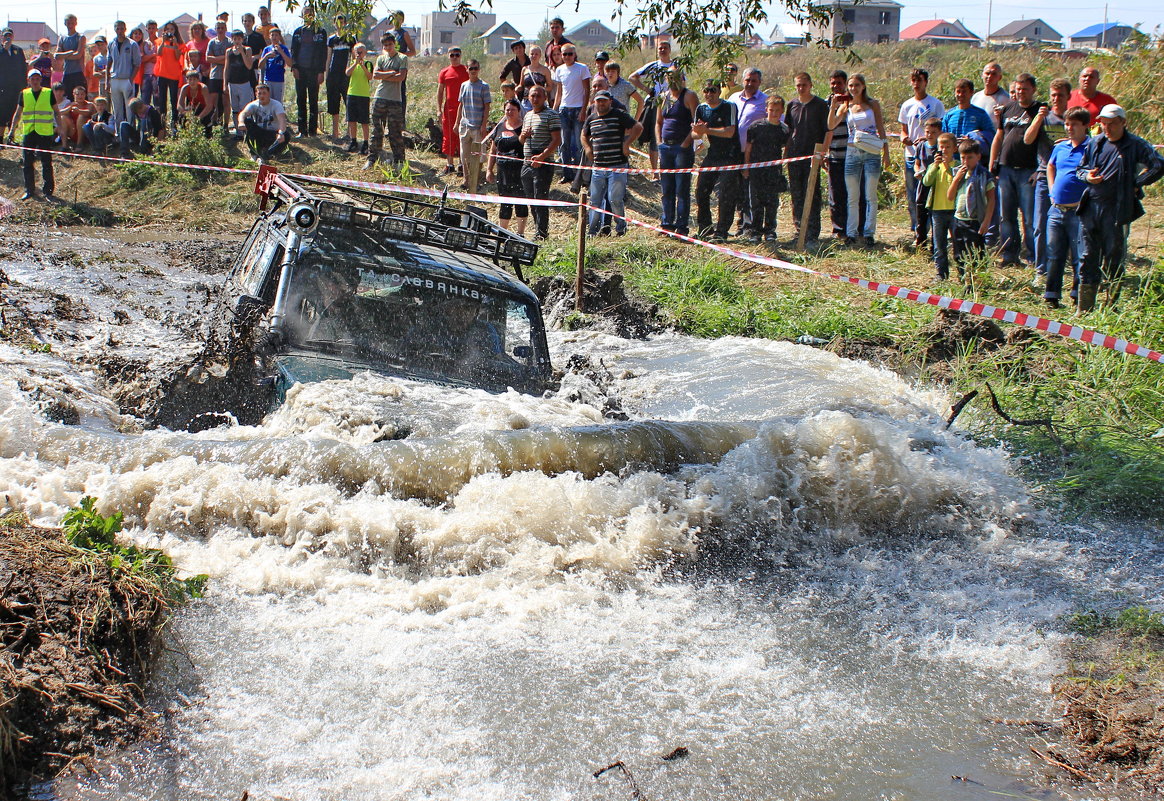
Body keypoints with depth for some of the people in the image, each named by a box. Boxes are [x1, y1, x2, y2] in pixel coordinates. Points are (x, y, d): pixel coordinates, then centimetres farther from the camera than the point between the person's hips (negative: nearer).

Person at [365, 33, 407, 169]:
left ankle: (399, 160, 7)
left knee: (396, 132, -1)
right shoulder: (381, 58, 13)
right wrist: (391, 73, -8)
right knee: (376, 130, 3)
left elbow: (401, 76, -11)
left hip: (395, 99, -3)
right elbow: (375, 75, 0)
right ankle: (372, 158, 7)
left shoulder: (402, 59, 3)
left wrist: (383, 76, -5)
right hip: (379, 98, 3)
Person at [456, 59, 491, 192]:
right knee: (464, 154, 6)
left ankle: (475, 183, 7)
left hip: (478, 126, -5)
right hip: (464, 125, 5)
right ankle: (467, 180, 17)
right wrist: (457, 123, 15)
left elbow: (487, 107, -5)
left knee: (477, 155, 0)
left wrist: (484, 125, -12)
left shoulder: (483, 86, -3)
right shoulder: (464, 85, 11)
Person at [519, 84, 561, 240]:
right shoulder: (528, 115, 18)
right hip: (527, 164, 8)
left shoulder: (551, 115, -6)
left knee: (540, 200, -10)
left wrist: (542, 156, -23)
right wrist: (523, 135, 2)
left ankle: (542, 234, -7)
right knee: (531, 200, 9)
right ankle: (539, 231, 17)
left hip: (544, 164, -8)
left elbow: (557, 140, -14)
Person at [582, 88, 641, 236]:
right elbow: (584, 135, 30)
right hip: (598, 167, 5)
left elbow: (638, 127, -6)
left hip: (617, 166, -5)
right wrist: (588, 149, 13)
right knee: (595, 200, 7)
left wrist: (627, 144, -9)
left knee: (615, 199, -9)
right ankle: (593, 231, 16)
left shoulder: (619, 116, -3)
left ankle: (621, 228, 9)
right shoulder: (591, 119, 13)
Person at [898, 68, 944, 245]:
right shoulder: (907, 105, 13)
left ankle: (924, 231, -1)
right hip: (911, 155, 4)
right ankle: (917, 231, 12)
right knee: (912, 196, 5)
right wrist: (904, 138, -5)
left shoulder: (936, 104, 0)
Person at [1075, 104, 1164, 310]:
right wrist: (1087, 176, -4)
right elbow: (1080, 168, 18)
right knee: (1088, 257, 6)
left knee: (1114, 260, 2)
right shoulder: (1095, 143, 9)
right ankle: (1085, 308, 12)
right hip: (1091, 206, 4)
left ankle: (1113, 307, 10)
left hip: (1117, 210, -4)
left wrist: (1136, 184, -9)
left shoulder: (1135, 145, -5)